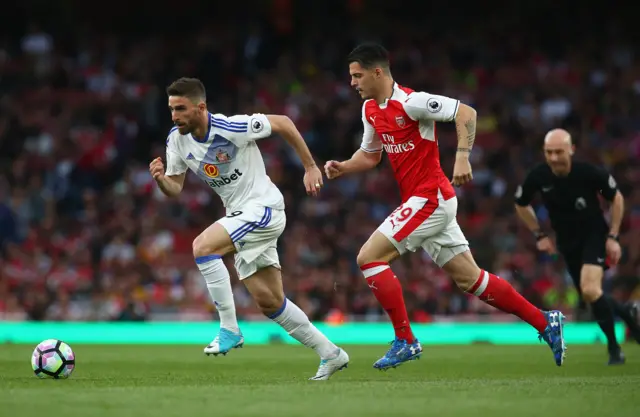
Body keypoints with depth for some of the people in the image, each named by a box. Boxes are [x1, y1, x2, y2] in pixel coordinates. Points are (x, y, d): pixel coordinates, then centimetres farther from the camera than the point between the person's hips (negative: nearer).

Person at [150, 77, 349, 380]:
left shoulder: (232, 127, -21)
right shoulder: (177, 139, -1)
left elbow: (282, 122, -9)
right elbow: (175, 189, 7)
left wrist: (310, 167, -5)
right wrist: (160, 179, -17)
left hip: (263, 207, -8)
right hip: (241, 217, 8)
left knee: (202, 247, -27)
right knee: (269, 303, 8)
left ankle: (229, 329, -20)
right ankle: (330, 354, 20)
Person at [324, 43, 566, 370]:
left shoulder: (410, 102, -17)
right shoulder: (370, 109, 11)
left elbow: (466, 112, -18)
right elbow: (370, 155, 22)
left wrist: (462, 157, -28)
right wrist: (342, 167, 4)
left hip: (429, 199, -9)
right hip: (431, 202, 9)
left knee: (369, 257, -11)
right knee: (468, 277, 10)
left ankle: (405, 341, -7)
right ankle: (545, 322, 17)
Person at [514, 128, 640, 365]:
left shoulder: (589, 173, -22)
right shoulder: (538, 177, -14)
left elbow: (616, 198, -4)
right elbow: (521, 205, 8)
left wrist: (613, 236, -8)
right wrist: (539, 235, 3)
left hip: (595, 236, -4)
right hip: (567, 243, 4)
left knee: (590, 290, -26)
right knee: (592, 298, 7)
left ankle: (614, 348, -10)